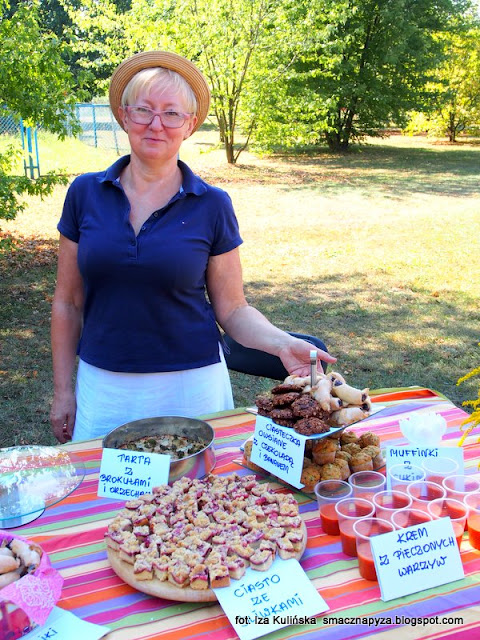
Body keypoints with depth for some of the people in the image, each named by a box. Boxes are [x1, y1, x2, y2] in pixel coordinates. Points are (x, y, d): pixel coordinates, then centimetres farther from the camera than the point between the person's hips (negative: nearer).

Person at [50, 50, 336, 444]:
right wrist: (62, 392, 5)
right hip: (102, 387, 2)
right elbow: (68, 303, 4)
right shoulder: (86, 194, -1)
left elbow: (232, 309, -1)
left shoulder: (212, 205, -5)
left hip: (189, 385, -1)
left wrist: (282, 344, -20)